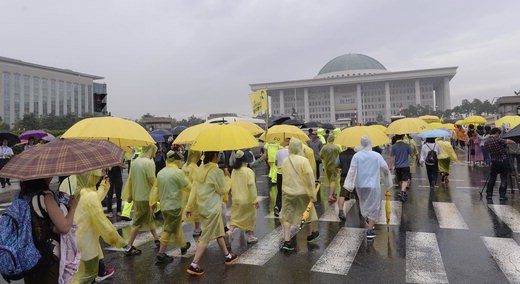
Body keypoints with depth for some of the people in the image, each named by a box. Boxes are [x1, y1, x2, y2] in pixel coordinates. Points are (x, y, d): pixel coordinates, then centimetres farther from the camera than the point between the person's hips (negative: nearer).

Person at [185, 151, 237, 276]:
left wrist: (189, 206, 12)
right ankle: (194, 265, 4)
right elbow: (224, 190, -12)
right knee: (206, 237, 1)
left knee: (219, 232, 21)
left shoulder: (200, 170, 4)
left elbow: (194, 189, 7)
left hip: (202, 207, 8)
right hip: (212, 209, -8)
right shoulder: (217, 171, -20)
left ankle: (227, 256, 35)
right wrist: (227, 179, 5)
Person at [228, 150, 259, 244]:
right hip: (247, 199, -4)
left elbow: (232, 185, 9)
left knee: (235, 217, 10)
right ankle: (250, 236, 23)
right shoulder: (248, 171, -16)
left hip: (236, 199, 4)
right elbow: (251, 186, -17)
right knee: (250, 218, 14)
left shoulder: (234, 171, 0)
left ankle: (230, 232, -11)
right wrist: (255, 200, -11)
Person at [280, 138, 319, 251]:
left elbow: (285, 176, 9)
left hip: (287, 192, 3)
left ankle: (286, 241, 0)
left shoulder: (285, 161, 0)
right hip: (302, 192, -3)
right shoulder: (303, 160, -15)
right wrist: (312, 193, -10)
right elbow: (309, 177, -17)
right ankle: (310, 235, 39)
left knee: (287, 216, 7)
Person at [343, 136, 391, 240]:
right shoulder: (377, 156, -7)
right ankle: (370, 231, 0)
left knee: (365, 205, 23)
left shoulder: (356, 156, -6)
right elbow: (386, 169, -6)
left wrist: (349, 185, -9)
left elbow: (352, 170, -11)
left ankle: (369, 223, 38)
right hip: (373, 185, -2)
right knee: (373, 207, 4)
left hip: (360, 185, 2)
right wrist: (387, 181, 10)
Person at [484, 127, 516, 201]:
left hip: (494, 162, 4)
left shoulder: (486, 142, 2)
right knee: (503, 179, 4)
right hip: (503, 161, -4)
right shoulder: (498, 140, -14)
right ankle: (502, 195, 5)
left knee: (491, 178, 14)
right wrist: (513, 142, 5)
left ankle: (489, 194, 14)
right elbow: (508, 141, -18)